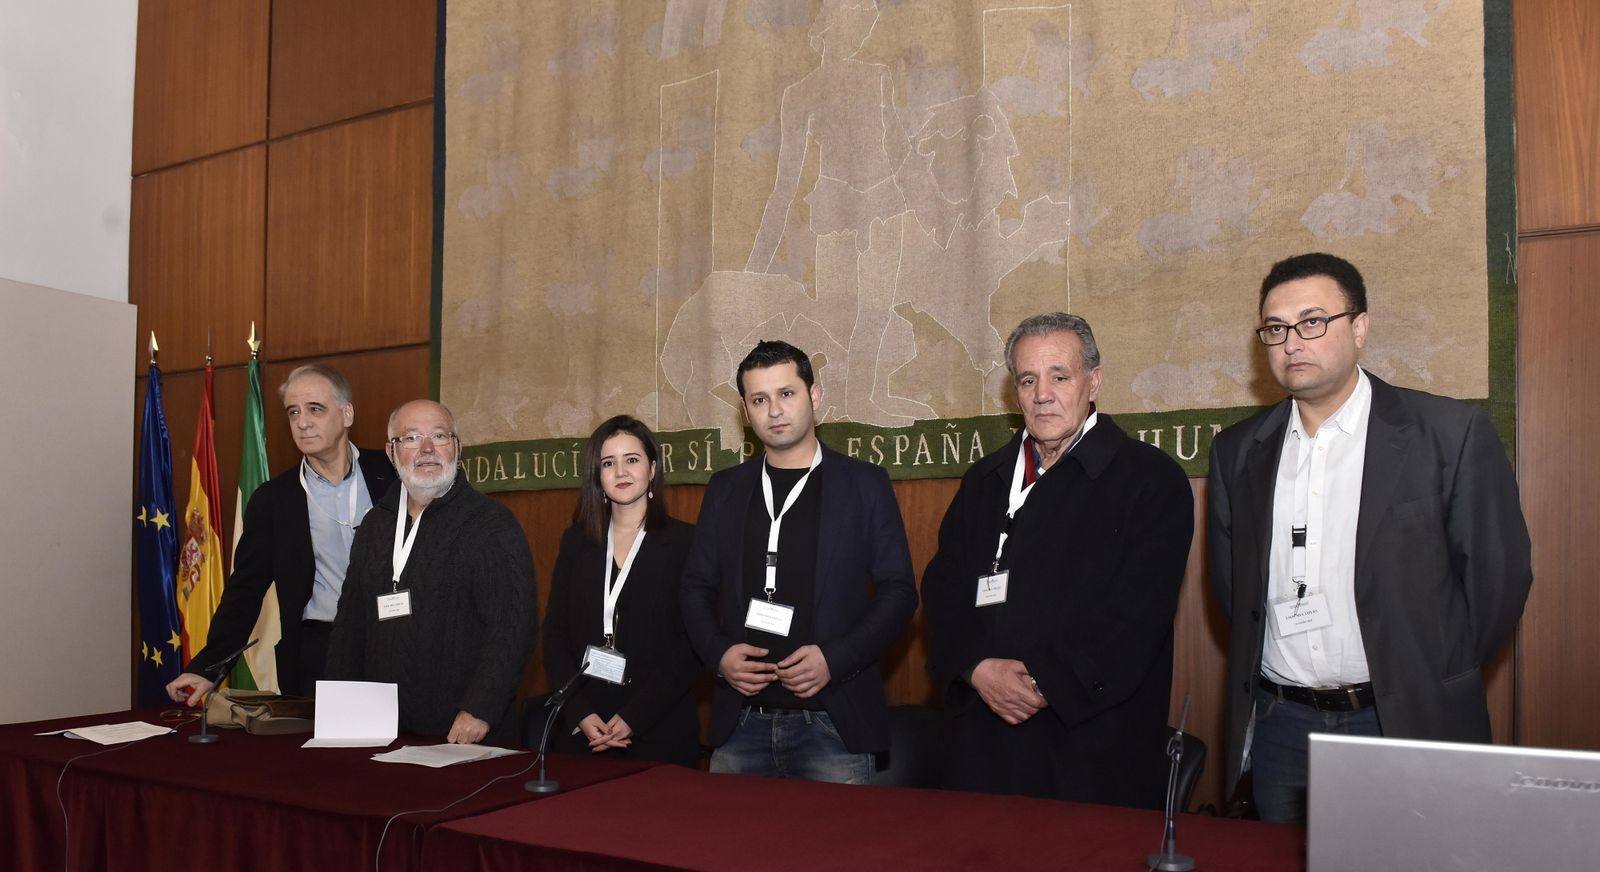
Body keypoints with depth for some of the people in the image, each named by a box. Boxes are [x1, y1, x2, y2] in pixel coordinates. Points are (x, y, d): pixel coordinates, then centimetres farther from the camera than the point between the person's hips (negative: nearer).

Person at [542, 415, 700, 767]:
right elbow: (554, 633, 5)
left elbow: (691, 645, -8)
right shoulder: (576, 541, 8)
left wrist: (633, 718, -14)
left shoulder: (685, 541, -3)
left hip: (659, 734, -3)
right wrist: (580, 715, -8)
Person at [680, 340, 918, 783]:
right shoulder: (725, 489, 11)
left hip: (833, 724, -3)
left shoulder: (864, 483, 1)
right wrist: (719, 652, -5)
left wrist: (836, 659, -13)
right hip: (740, 721, 3)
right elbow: (697, 588, 14)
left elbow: (898, 591, -1)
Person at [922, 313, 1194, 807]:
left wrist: (1045, 680, -18)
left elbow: (1138, 613, -12)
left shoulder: (1152, 479, -3)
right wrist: (978, 669, -11)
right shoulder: (984, 481, 14)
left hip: (1095, 743, -4)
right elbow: (943, 589, 7)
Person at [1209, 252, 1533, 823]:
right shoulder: (1239, 451, 6)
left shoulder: (1451, 433, -6)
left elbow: (1498, 575, -4)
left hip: (1404, 726, -3)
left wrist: (1431, 687, 0)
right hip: (1279, 727, 4)